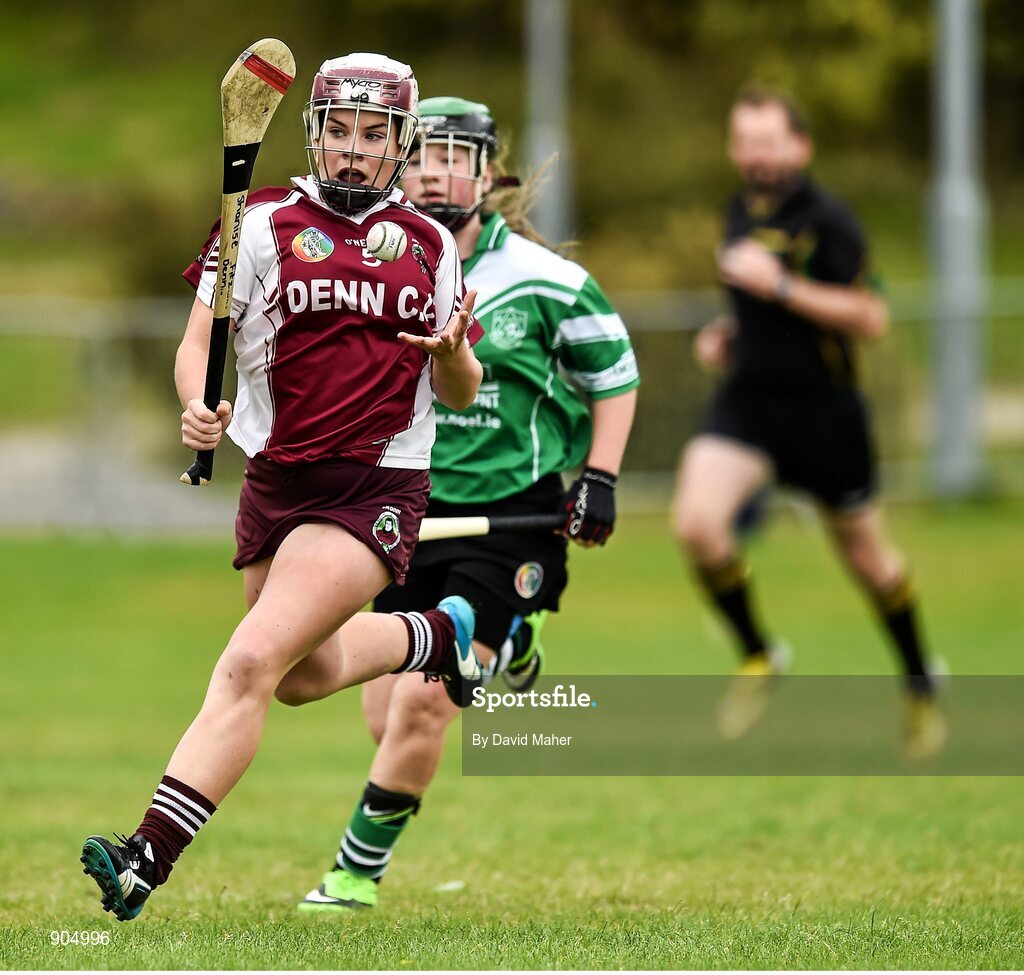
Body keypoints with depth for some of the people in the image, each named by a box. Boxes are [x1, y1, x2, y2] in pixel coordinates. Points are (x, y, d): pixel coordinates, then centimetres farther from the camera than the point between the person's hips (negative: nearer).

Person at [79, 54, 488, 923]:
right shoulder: (264, 224, 3)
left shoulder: (430, 243, 8)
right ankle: (438, 633, 50)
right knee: (306, 677, 20)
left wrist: (454, 355, -9)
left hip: (378, 488, -3)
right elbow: (198, 337, -3)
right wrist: (198, 409, -24)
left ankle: (149, 859, -22)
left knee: (251, 664, -19)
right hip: (277, 481, 3)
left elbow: (460, 393, 14)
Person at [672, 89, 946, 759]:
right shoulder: (742, 213, 10)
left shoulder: (829, 221, -13)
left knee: (866, 554, 9)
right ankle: (757, 656, 3)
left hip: (824, 409, -5)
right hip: (746, 401, 5)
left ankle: (921, 685, 33)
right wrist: (729, 333, 8)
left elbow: (870, 319, -21)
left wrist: (779, 285, -26)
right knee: (697, 521, -19)